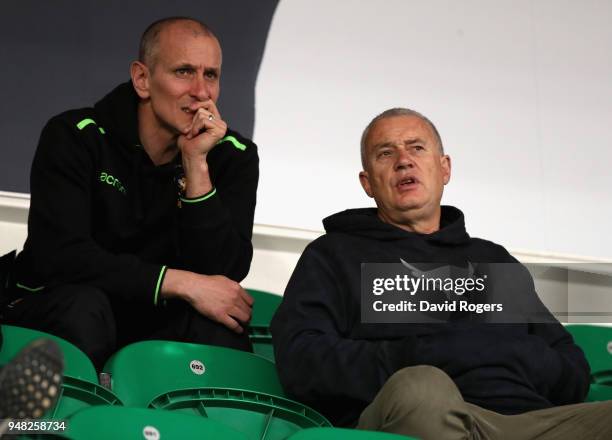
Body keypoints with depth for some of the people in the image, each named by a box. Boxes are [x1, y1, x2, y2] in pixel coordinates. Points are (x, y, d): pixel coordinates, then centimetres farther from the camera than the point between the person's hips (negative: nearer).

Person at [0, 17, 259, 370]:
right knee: (82, 302, -34)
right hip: (54, 312, -1)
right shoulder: (75, 137, -10)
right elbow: (59, 255, -22)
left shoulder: (234, 157, -3)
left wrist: (196, 165, -24)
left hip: (160, 323, 2)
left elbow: (222, 273, -14)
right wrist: (181, 283, -27)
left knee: (220, 321, -29)